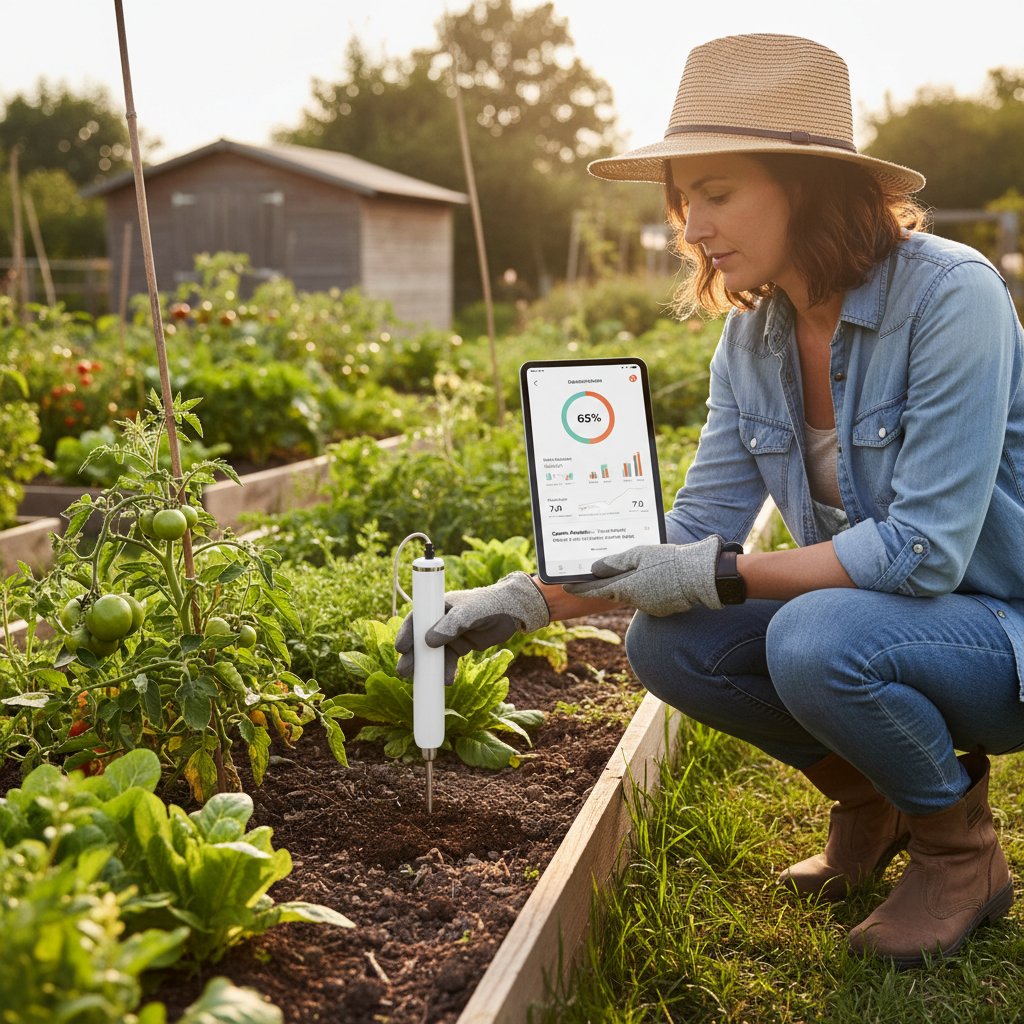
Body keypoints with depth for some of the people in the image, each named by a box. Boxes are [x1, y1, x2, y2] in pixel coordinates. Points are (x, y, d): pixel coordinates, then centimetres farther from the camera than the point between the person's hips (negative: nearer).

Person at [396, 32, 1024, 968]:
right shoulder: (752, 338, -2)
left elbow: (925, 547, -27)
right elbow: (693, 538, -2)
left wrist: (718, 575, -26)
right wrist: (525, 599, -13)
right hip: (864, 609, 6)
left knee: (814, 638, -34)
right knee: (665, 643, -13)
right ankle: (868, 797, 11)